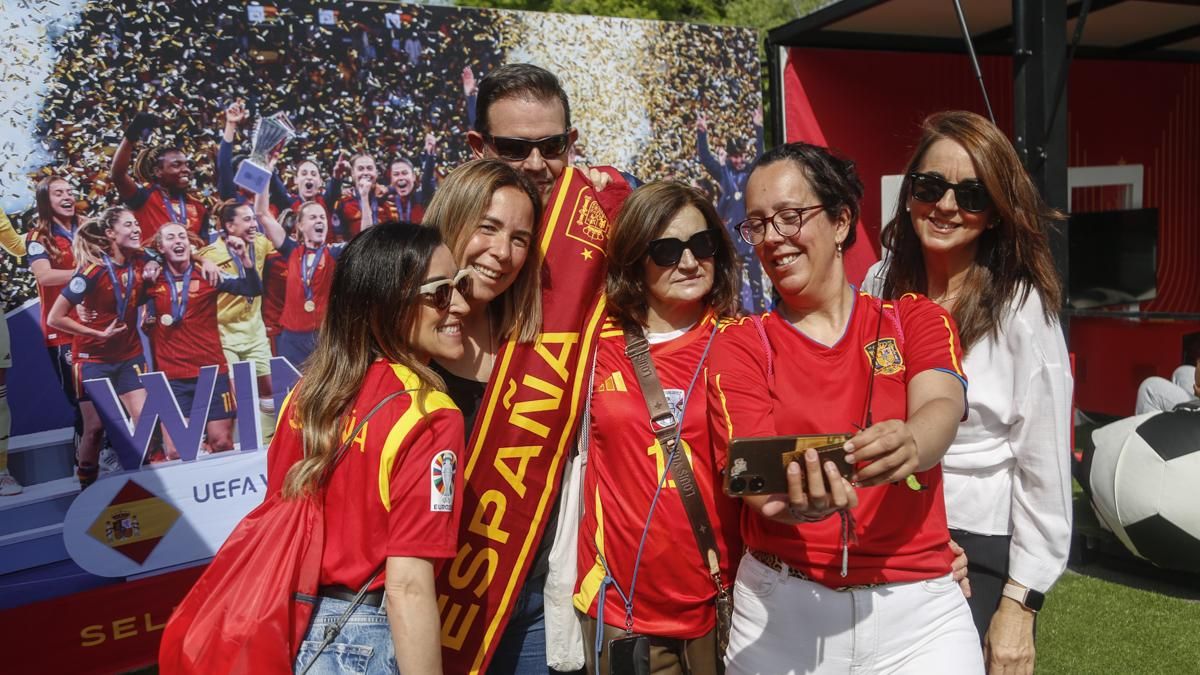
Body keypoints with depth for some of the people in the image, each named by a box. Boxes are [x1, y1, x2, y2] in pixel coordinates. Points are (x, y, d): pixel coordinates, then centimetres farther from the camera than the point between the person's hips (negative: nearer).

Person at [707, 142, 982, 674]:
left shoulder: (915, 317, 3)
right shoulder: (739, 344, 1)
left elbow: (941, 408, -16)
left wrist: (908, 445, -39)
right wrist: (791, 501, -34)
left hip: (918, 604, 0)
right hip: (782, 607, 0)